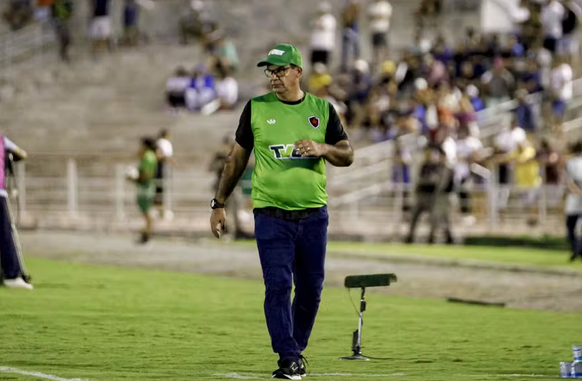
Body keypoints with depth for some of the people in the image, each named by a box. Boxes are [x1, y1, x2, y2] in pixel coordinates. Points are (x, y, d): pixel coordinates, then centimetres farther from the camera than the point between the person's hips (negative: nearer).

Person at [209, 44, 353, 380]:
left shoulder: (322, 109, 6)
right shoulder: (256, 108, 4)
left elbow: (347, 156, 7)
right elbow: (238, 158, 10)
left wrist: (322, 148, -15)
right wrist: (219, 204, 8)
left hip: (313, 215, 2)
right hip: (271, 215, -2)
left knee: (311, 287, 6)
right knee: (278, 285, -11)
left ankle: (298, 349, 23)